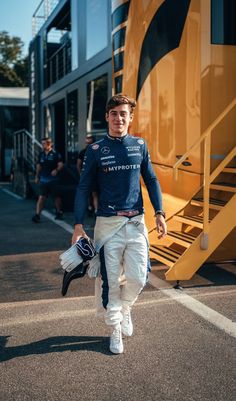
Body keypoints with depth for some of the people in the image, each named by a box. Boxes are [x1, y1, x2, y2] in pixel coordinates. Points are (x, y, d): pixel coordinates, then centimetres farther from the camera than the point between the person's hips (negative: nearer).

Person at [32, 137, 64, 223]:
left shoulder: (55, 154, -5)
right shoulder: (41, 154, 10)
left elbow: (61, 165, -9)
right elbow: (39, 166, 18)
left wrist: (56, 170, -27)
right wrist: (37, 176, 14)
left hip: (53, 179, -3)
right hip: (43, 179, 3)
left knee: (56, 197, 10)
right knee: (41, 197, -5)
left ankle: (59, 212, 28)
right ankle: (37, 215, -9)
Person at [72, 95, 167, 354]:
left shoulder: (140, 145, 8)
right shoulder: (96, 150, 1)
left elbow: (151, 180, 13)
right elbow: (83, 187, 2)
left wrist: (159, 212, 1)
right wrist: (78, 225, -6)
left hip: (136, 222, 2)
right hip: (108, 223, -2)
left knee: (138, 278, -2)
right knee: (111, 282, 3)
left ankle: (125, 309, 30)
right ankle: (115, 331, 21)